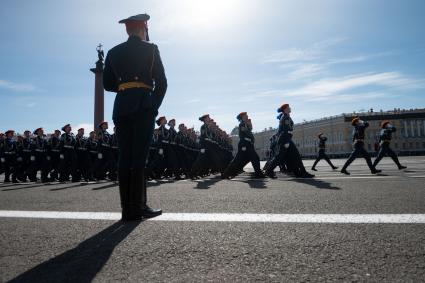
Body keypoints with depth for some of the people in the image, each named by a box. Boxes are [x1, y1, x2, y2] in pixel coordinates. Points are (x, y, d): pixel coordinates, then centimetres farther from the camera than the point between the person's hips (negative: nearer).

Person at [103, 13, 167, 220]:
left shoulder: (113, 52, 15)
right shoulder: (150, 49, 3)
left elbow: (108, 84, 14)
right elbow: (161, 82, -1)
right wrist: (154, 106, 10)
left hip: (121, 107, 4)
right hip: (143, 106, -4)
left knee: (124, 156, 3)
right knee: (139, 156, -6)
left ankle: (127, 208, 4)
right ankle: (138, 207, -4)